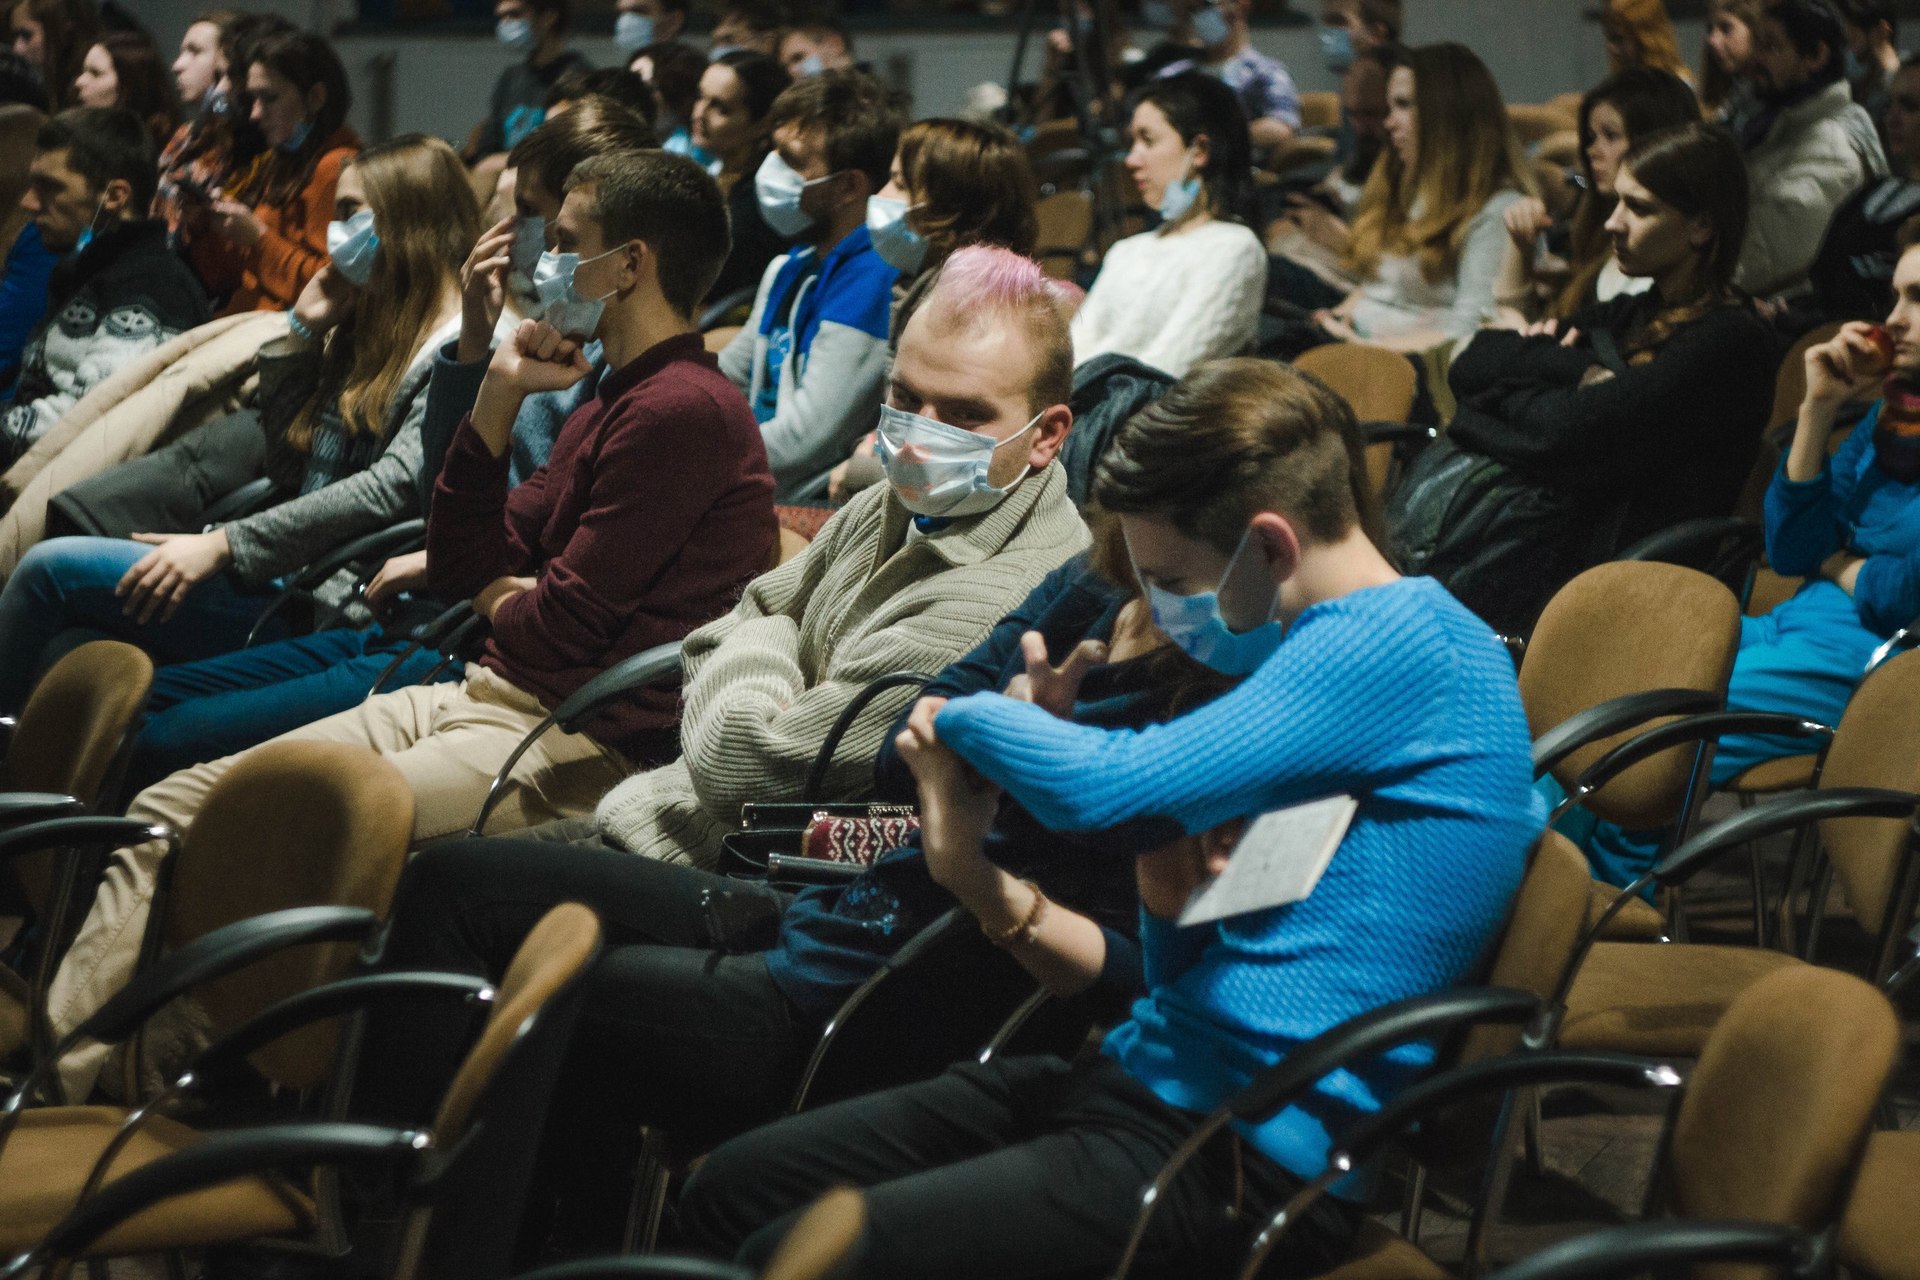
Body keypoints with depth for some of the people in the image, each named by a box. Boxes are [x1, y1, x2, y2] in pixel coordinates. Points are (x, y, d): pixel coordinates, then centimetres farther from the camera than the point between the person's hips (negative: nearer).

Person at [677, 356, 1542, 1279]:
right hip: (1148, 1076, 10)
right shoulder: (1327, 659, 18)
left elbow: (1104, 790, -23)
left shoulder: (1405, 641, -14)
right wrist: (982, 885, 3)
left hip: (1253, 1160, -10)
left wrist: (970, 715, -2)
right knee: (731, 1191, 6)